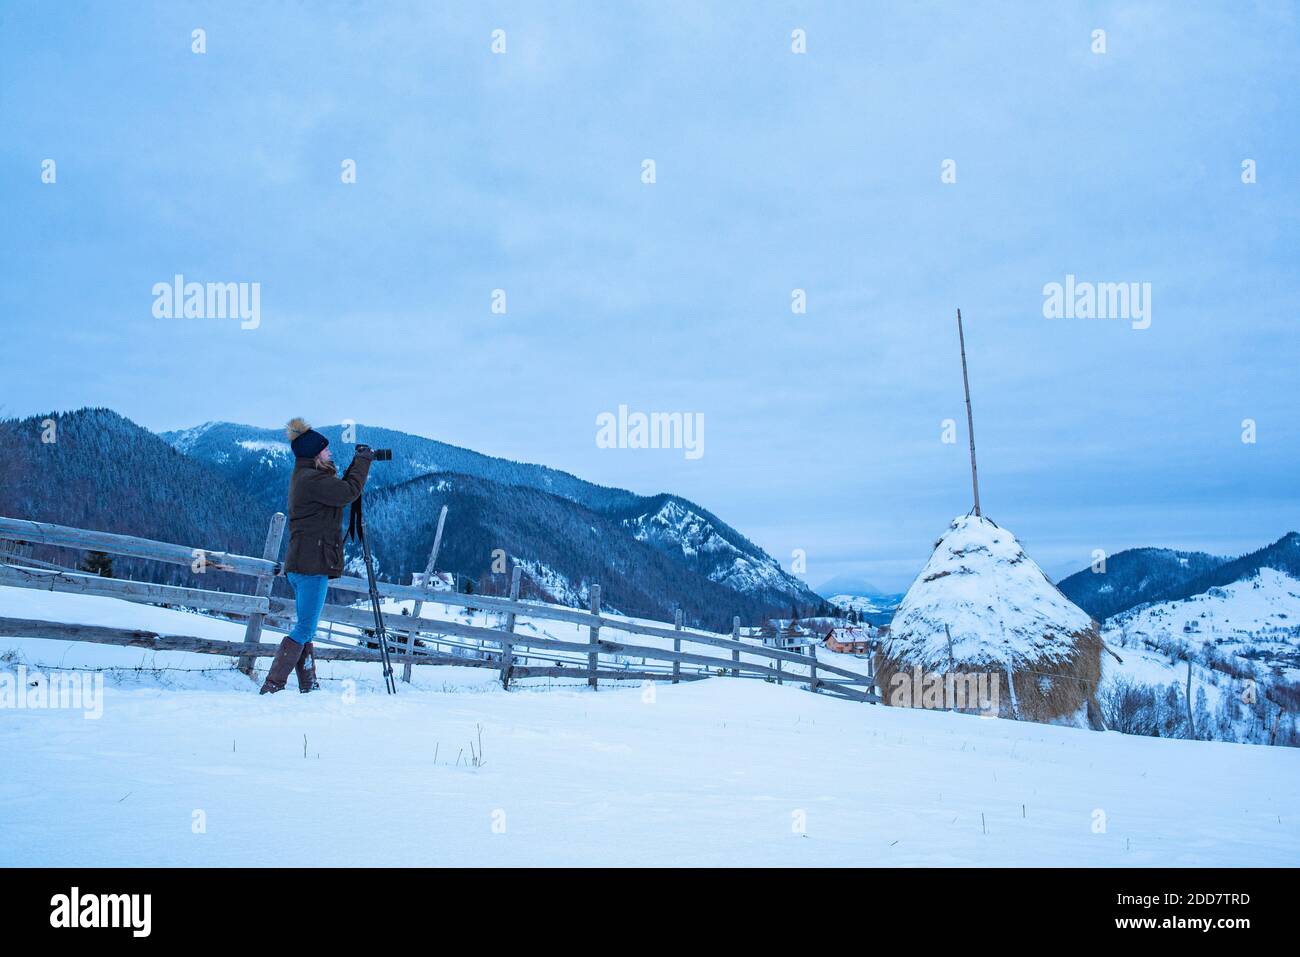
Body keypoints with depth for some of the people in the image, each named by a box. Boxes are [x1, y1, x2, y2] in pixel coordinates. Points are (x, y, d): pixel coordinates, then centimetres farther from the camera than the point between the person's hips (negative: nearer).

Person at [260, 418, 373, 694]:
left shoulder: (305, 477, 18)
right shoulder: (311, 479, -14)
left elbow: (339, 490, 25)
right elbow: (349, 492, -17)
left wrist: (357, 464, 14)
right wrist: (363, 462, -3)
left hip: (302, 565, 11)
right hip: (312, 564, -11)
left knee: (306, 631, 10)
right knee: (304, 630, -10)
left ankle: (309, 688, 14)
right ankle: (272, 687, -11)